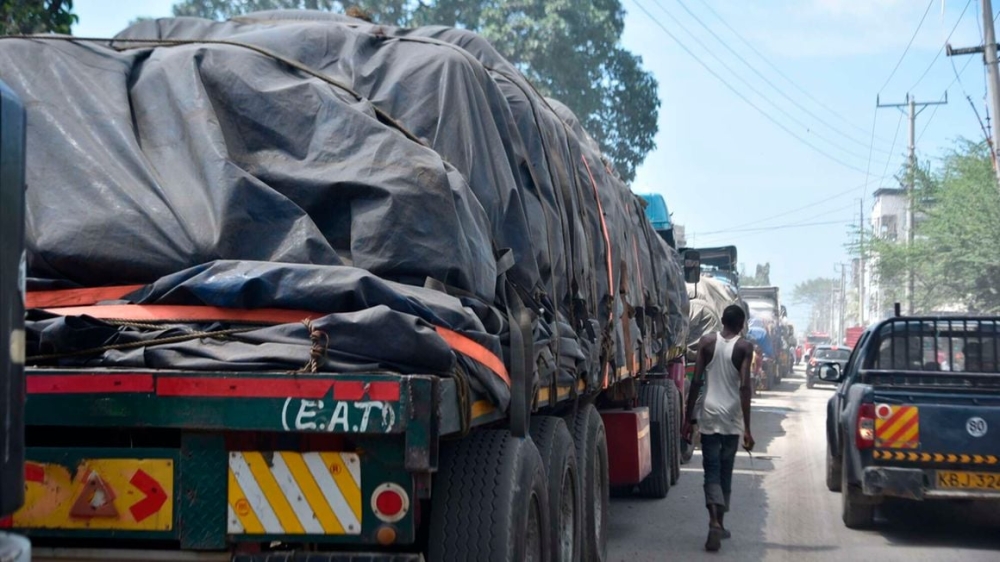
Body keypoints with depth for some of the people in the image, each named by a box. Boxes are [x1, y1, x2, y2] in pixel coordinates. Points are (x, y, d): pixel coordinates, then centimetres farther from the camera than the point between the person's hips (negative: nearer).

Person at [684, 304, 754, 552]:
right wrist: (747, 428, -12)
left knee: (711, 471, 1)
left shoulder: (706, 342, 1)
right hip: (732, 417, 0)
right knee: (725, 471, 14)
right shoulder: (744, 347, -3)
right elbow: (744, 387, -12)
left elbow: (696, 382, -2)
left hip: (709, 414, 0)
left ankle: (715, 523, -19)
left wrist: (689, 418, 4)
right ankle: (719, 524, 21)